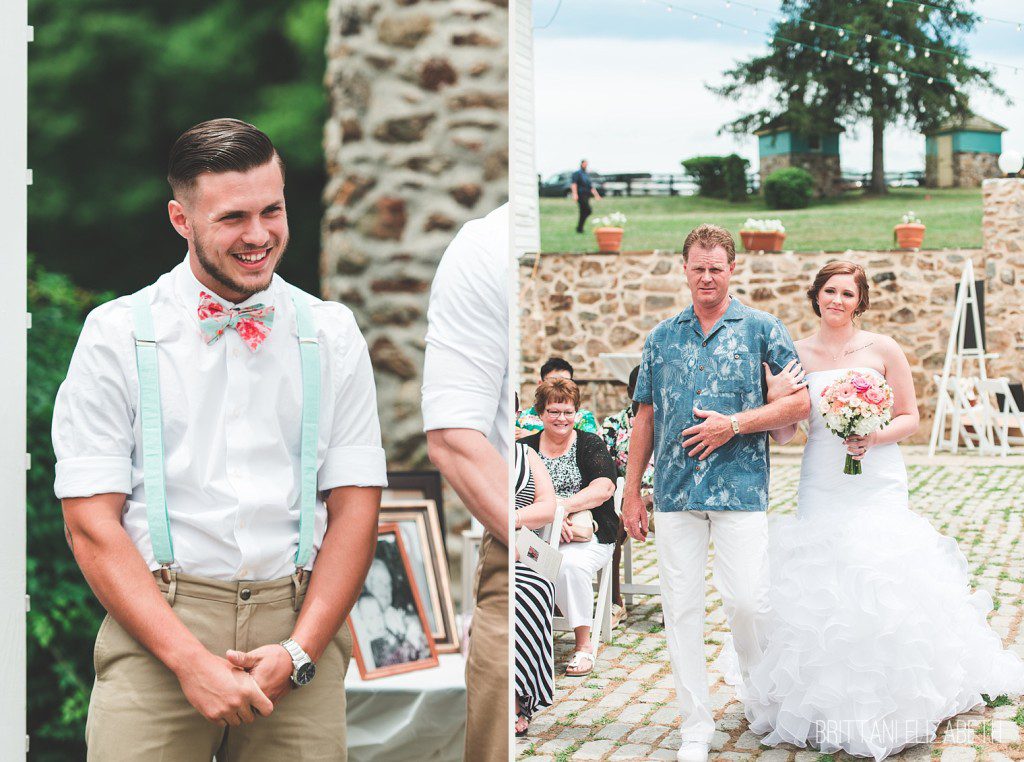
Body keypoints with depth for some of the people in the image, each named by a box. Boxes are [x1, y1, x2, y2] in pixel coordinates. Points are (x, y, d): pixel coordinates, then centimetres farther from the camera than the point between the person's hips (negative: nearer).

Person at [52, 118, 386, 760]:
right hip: (156, 626, -1)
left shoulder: (333, 335, 9)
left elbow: (355, 509, 5)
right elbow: (92, 522, -3)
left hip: (300, 622, 1)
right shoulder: (116, 334, 3)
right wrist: (191, 660, -12)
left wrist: (297, 651, -8)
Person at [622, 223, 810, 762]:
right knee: (681, 608, 3)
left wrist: (734, 424, -11)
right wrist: (632, 492, 12)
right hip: (674, 491, 3)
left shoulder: (762, 329, 3)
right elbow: (646, 416, 15)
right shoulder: (662, 337, 12)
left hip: (740, 489, -3)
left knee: (747, 601, -6)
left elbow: (800, 401, 0)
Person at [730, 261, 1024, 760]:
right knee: (822, 587, -1)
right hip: (821, 486, 2)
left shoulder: (883, 349, 1)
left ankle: (890, 705, 7)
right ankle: (828, 704, 10)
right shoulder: (796, 354, 5)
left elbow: (910, 418, 4)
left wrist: (875, 437, -14)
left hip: (877, 485, -2)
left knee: (883, 585, -6)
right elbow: (785, 428, 5)